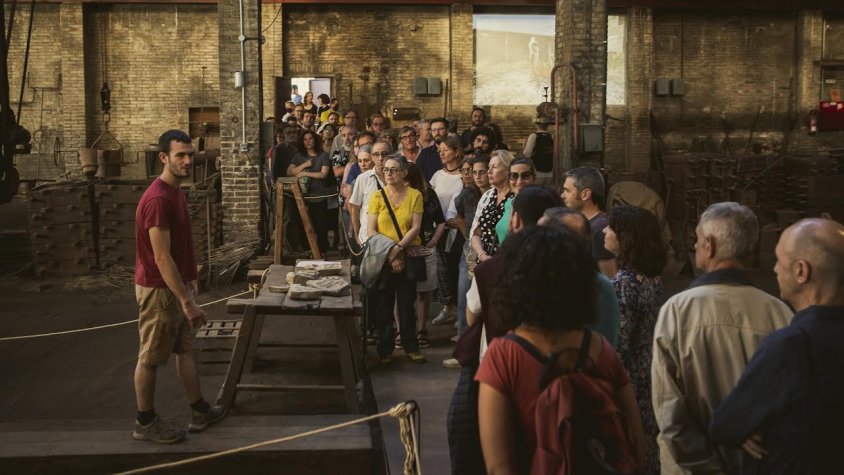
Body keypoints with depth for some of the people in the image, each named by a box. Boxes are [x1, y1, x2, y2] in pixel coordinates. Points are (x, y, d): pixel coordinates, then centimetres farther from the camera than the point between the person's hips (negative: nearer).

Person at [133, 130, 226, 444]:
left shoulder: (176, 191, 8)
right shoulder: (157, 199, -24)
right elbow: (161, 257, -26)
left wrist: (190, 282, 18)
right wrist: (186, 300, -25)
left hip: (177, 285, 10)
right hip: (158, 289, -10)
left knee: (186, 348, 16)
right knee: (151, 357, 3)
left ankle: (199, 412, 27)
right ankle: (145, 423, 16)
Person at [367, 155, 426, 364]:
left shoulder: (415, 195, 1)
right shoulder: (378, 196, 2)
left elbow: (416, 227, -5)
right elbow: (371, 230, -4)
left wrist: (398, 248, -17)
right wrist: (388, 255, -13)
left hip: (409, 257, 0)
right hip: (382, 259, 0)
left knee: (407, 304, 6)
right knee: (384, 305, 5)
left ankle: (411, 347, 18)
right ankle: (385, 349, 15)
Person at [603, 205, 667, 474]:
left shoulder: (623, 283, -23)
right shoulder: (652, 276, 3)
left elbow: (618, 343, -21)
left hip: (627, 378, -8)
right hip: (649, 372, 8)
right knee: (646, 441, 19)